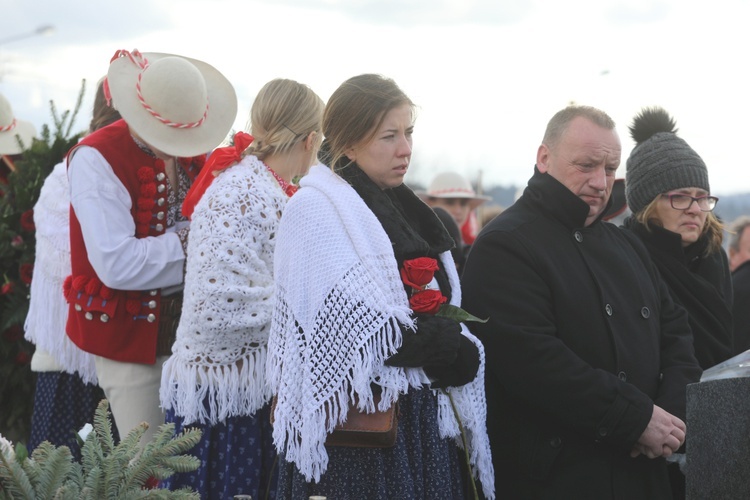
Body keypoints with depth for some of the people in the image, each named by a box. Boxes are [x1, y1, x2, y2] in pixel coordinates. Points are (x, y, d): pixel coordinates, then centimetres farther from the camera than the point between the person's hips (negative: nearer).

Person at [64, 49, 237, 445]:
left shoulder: (195, 150, 3)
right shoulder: (97, 158, -17)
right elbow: (117, 265, -26)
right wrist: (191, 239, -17)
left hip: (190, 322, 6)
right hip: (129, 334, -6)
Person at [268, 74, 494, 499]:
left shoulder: (406, 212, 15)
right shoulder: (316, 211, -9)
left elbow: (448, 313, 15)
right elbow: (354, 332, -19)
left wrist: (452, 347, -6)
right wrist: (450, 350, -12)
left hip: (425, 425, 7)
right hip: (356, 429, -7)